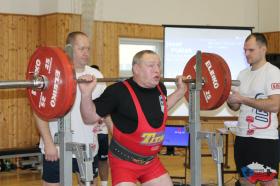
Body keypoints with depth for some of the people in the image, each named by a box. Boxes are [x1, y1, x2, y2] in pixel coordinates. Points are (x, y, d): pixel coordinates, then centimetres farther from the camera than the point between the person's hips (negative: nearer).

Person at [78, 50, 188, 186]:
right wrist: (86, 93, -30)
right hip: (124, 162, -7)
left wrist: (180, 91, 14)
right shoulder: (119, 91, -21)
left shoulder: (160, 89, -1)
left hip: (151, 161, 7)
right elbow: (90, 118, -14)